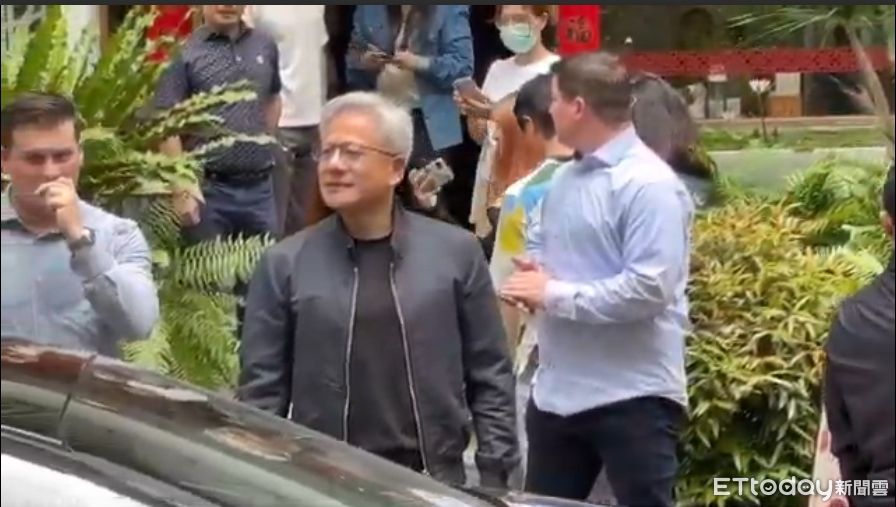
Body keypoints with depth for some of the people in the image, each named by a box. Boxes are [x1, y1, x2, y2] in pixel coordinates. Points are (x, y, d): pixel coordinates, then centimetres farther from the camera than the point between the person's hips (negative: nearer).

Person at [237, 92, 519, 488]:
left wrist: (495, 474, -1)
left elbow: (490, 377, 4)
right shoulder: (284, 265, 0)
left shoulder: (455, 252, 2)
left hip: (433, 481, 1)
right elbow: (261, 390, 1)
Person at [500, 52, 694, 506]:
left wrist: (555, 294, -19)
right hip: (558, 391, 9)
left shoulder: (648, 184, -17)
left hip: (632, 398, -9)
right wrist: (533, 272, -1)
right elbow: (539, 245, 24)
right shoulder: (566, 178, 12)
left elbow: (650, 287, -25)